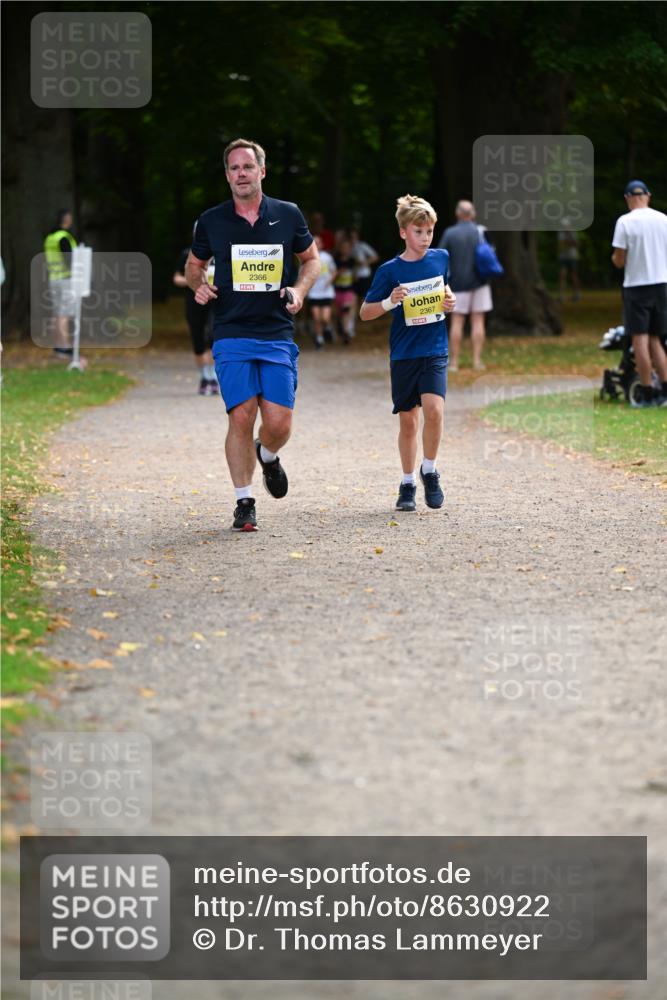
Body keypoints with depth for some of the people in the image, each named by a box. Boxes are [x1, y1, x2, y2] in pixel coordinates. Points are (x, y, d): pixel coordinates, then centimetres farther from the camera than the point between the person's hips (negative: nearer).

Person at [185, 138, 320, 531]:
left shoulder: (288, 215, 4)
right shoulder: (211, 221, 3)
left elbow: (311, 258, 17)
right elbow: (194, 264, 18)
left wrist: (300, 290, -2)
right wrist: (199, 285, -4)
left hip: (278, 336, 1)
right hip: (232, 335, -1)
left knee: (279, 423, -5)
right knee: (241, 417, -10)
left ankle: (267, 456, 31)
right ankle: (244, 502, 3)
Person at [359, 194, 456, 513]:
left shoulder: (441, 258, 2)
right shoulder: (389, 270, -6)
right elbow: (364, 312, -3)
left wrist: (449, 301, 2)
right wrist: (389, 302, -21)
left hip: (434, 351, 1)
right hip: (403, 353, -1)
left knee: (434, 409, -19)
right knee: (407, 420, 5)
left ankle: (429, 470, 2)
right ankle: (408, 484, 20)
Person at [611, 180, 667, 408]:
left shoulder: (625, 222, -10)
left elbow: (619, 261, -10)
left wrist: (615, 258, 12)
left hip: (636, 286, -4)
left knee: (640, 340, -2)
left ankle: (647, 393, -4)